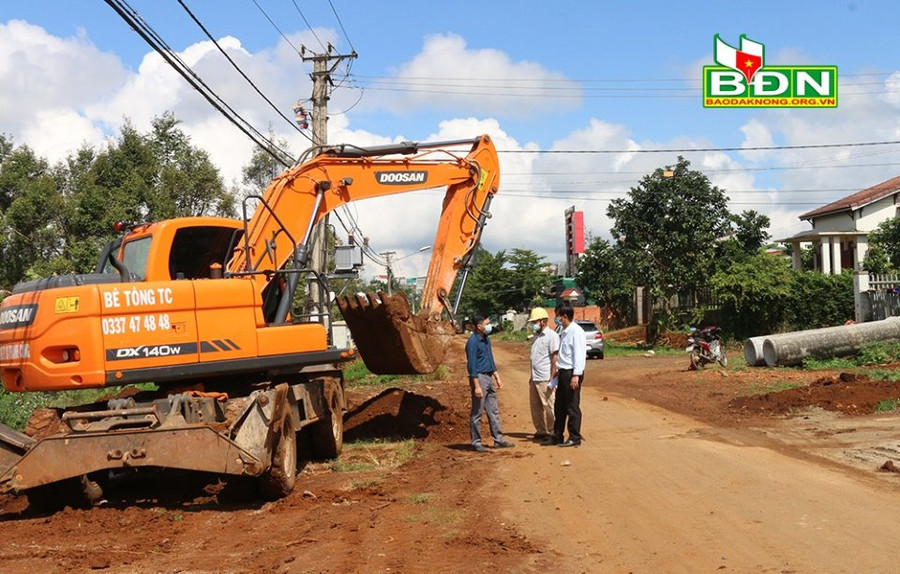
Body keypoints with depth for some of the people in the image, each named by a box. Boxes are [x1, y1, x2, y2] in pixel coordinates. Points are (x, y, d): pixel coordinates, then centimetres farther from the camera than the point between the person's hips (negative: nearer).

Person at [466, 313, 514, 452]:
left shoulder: (486, 339, 12)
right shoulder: (473, 342, -16)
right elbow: (472, 365, -18)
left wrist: (497, 377, 18)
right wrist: (476, 386, -22)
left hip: (489, 378, 9)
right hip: (479, 378, -9)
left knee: (494, 410, 12)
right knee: (477, 412, -1)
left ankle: (498, 439, 18)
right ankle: (476, 442, 6)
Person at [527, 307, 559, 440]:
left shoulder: (551, 335, -9)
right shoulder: (536, 337, 17)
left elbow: (555, 357, -13)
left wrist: (552, 378, -17)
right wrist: (532, 376, 18)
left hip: (545, 379, -9)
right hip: (535, 379, 9)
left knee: (549, 406, -2)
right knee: (535, 407, 11)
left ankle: (552, 432, 5)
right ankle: (541, 431, 20)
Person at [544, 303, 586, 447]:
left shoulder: (576, 332, -13)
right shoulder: (564, 332, 15)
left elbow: (579, 354, -18)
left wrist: (576, 375, -23)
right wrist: (558, 370, 17)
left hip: (571, 373, -9)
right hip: (563, 373, 9)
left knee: (572, 407, -2)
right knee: (559, 407, 14)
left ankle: (575, 438, 7)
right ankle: (557, 436, 23)